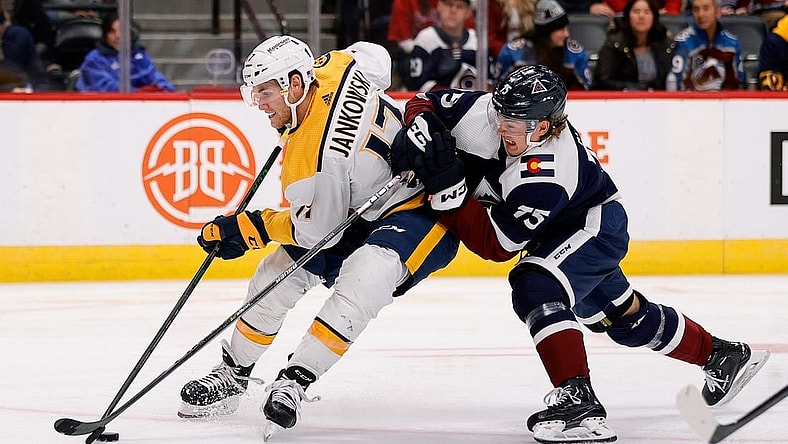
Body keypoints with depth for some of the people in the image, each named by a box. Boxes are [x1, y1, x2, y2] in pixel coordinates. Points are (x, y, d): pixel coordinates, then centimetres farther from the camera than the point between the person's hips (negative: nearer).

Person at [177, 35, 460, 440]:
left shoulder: (313, 158, -31)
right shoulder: (332, 69, -10)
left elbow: (315, 231, -19)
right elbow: (373, 55, 11)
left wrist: (247, 228, -7)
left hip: (423, 211, -11)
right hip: (359, 212, 11)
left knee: (362, 278, -38)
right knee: (278, 272, 7)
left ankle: (295, 380, -36)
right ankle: (235, 372, 20)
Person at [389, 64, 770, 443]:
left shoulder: (543, 178, -40)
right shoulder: (486, 111, -22)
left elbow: (495, 243, -37)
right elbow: (425, 104, -10)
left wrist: (448, 187, -45)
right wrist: (418, 133, -32)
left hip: (595, 225, -9)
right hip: (562, 230, 9)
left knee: (536, 288, -32)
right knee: (623, 314, 21)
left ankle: (578, 401, -35)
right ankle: (722, 356, 39)